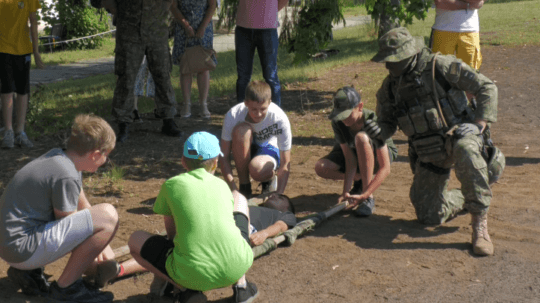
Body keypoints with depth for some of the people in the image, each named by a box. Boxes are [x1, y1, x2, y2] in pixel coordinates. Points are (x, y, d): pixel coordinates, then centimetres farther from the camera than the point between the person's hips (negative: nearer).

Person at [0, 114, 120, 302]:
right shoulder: (66, 176, -20)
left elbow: (84, 206, 19)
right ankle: (65, 286, -5)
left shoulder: (58, 158, 10)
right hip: (23, 249, -10)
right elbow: (70, 229, -10)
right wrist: (90, 263, 6)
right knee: (107, 216, -17)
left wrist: (103, 246, 20)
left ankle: (29, 271, 16)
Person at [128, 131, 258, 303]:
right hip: (236, 267, 3)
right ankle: (241, 286, 23)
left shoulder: (171, 185, 6)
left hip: (193, 275, -2)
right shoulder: (222, 185, 14)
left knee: (135, 240, 21)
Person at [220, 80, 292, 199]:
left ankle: (270, 178, 2)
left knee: (257, 169, -38)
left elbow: (285, 165, -25)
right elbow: (224, 157, -23)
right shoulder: (233, 116, -29)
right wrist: (234, 191, -32)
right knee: (241, 130, -34)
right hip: (244, 149, 2)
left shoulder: (280, 119, -31)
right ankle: (244, 187, -17)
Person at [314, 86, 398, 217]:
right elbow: (350, 160, -22)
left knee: (361, 137, -39)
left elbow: (385, 168, -37)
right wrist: (346, 192, -32)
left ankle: (369, 198, -29)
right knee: (321, 167, -23)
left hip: (382, 153, -4)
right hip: (354, 152, 4)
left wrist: (364, 195, -44)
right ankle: (359, 179, 5)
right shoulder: (338, 123, -24)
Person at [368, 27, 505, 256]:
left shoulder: (442, 67, -12)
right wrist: (379, 130, -13)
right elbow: (387, 123, 12)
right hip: (429, 156, 5)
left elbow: (487, 88, -8)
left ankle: (480, 222, -33)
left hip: (458, 136, -5)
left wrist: (478, 124, -18)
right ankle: (466, 200, 28)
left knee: (465, 150, -43)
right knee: (429, 216, -3)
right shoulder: (390, 87, 1)